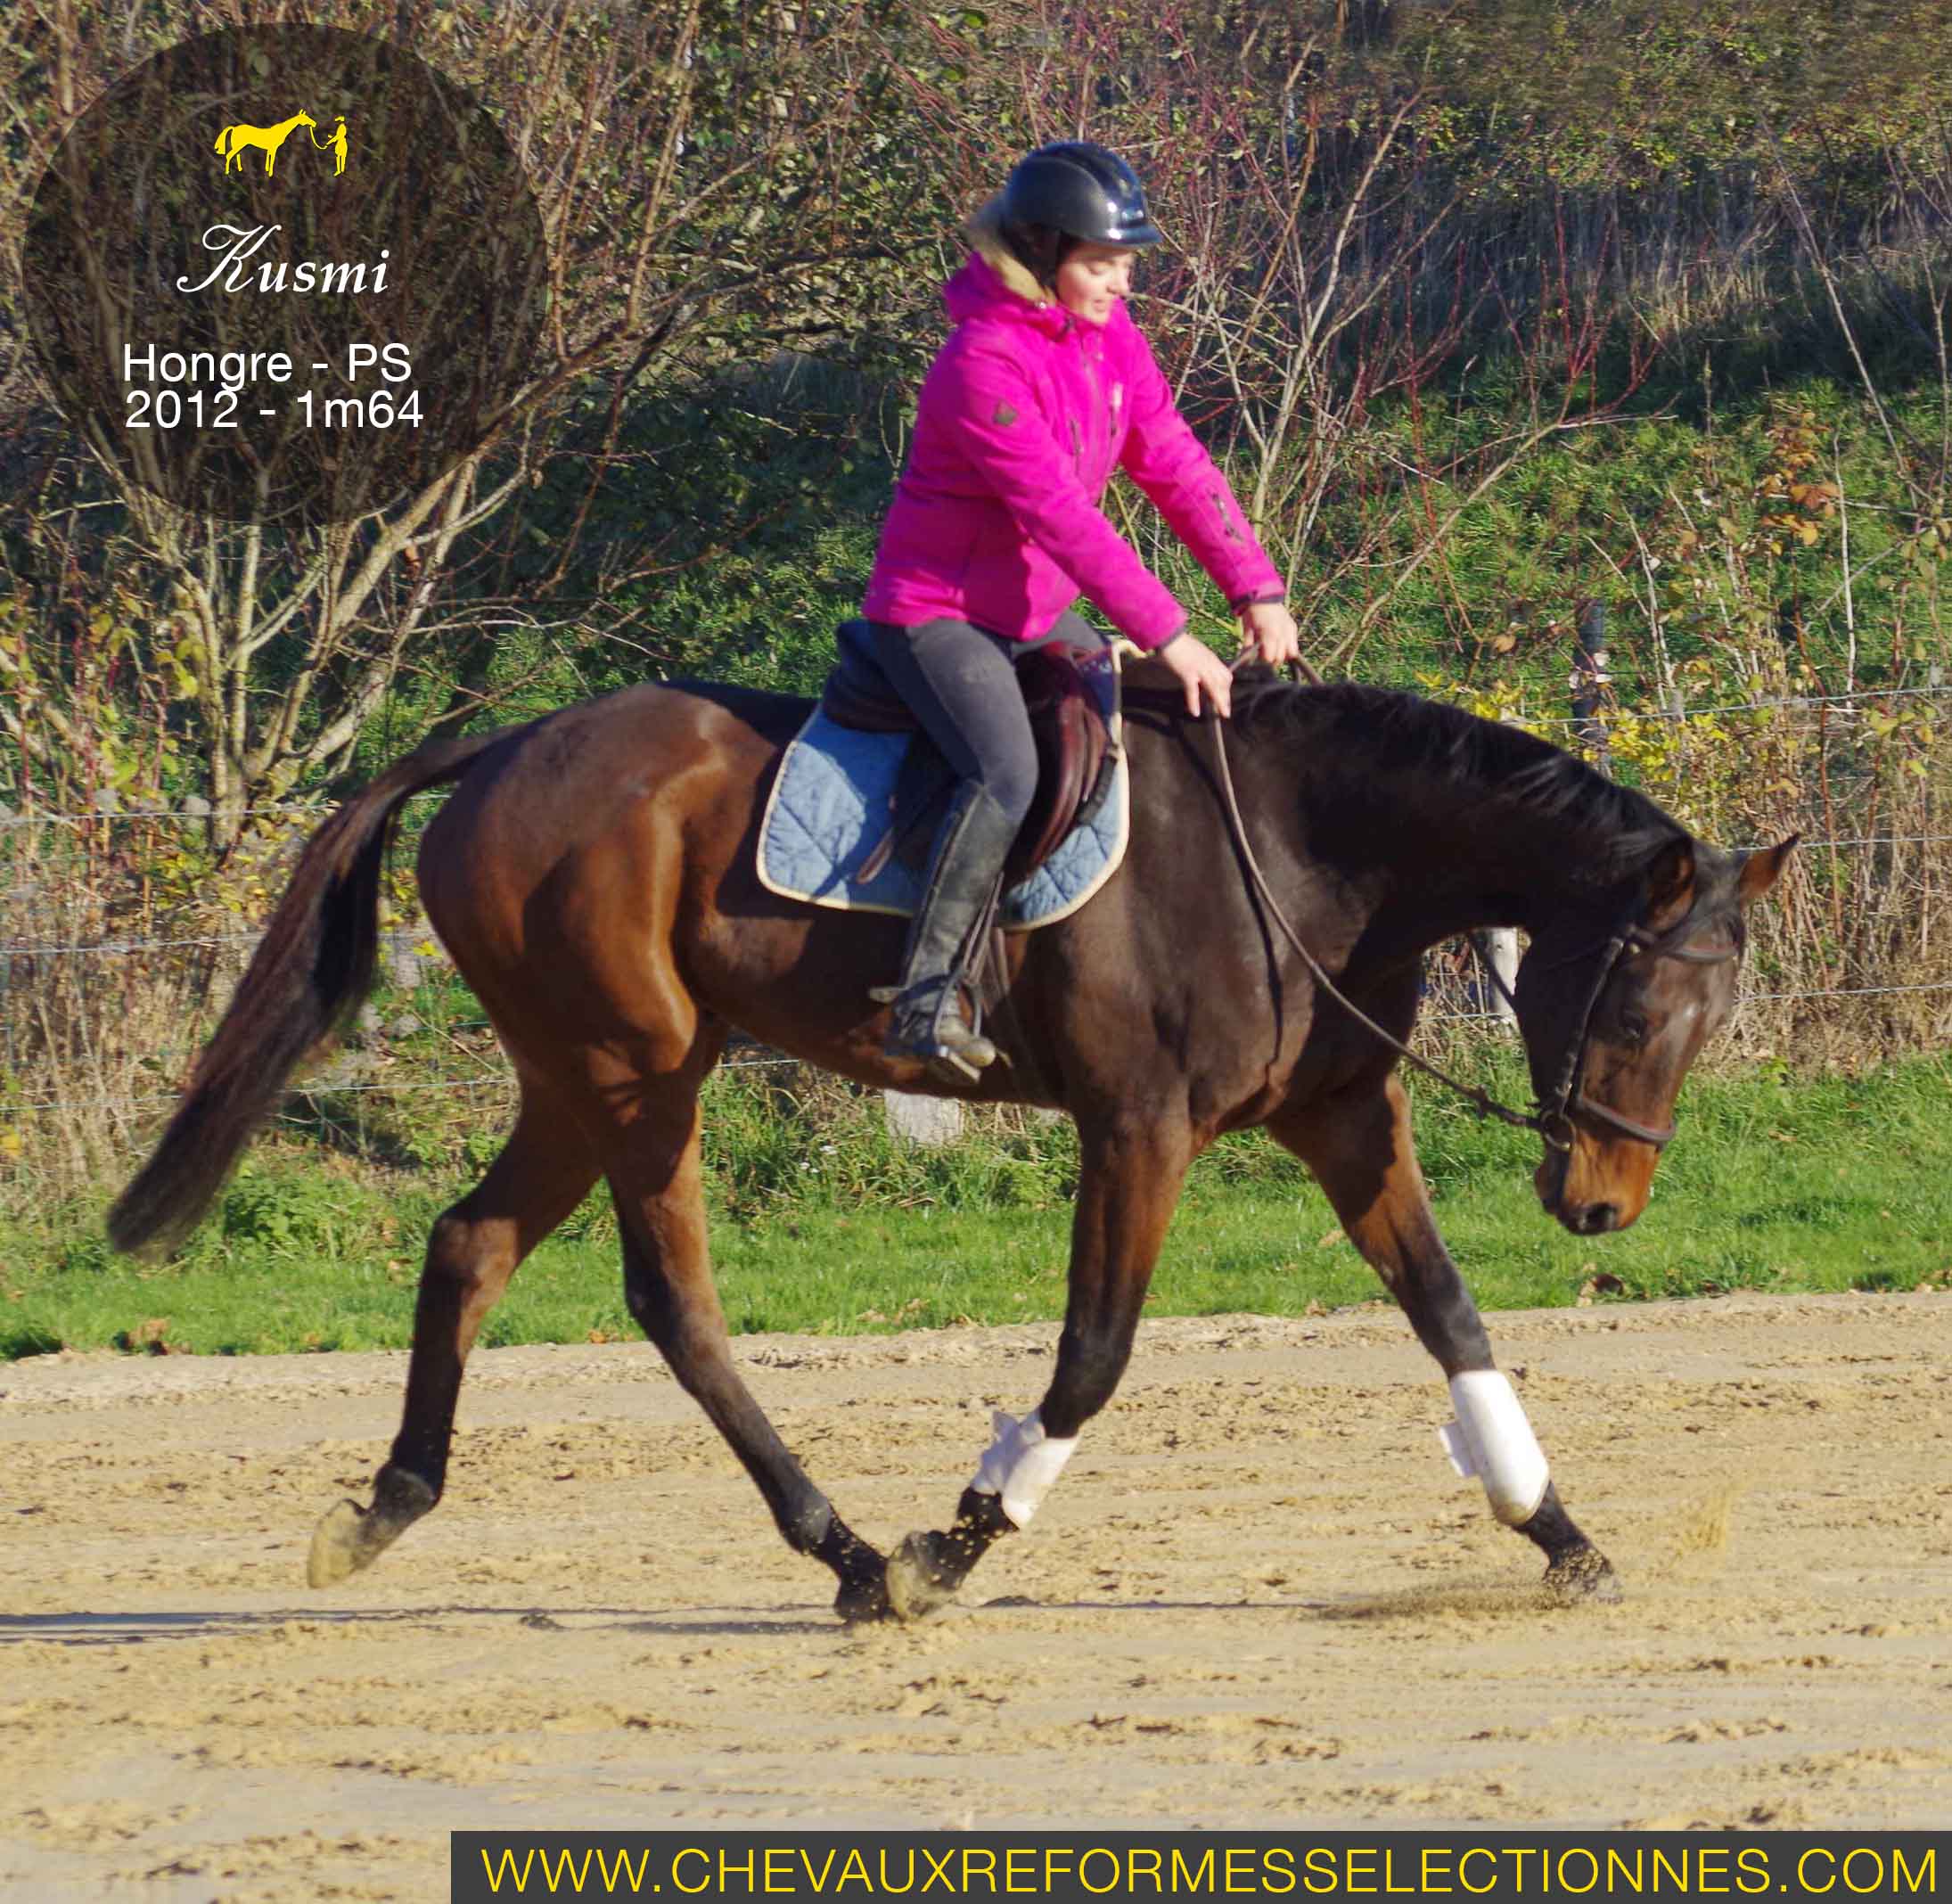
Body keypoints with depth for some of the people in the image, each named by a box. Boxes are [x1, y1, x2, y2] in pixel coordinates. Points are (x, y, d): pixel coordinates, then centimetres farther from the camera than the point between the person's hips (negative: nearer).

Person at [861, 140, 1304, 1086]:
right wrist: (1167, 635, -30)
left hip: (1040, 608, 9)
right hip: (938, 610, -9)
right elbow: (1059, 512, -29)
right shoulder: (984, 362, -26)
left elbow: (1174, 463, 2)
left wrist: (1256, 588, -7)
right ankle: (924, 999, -29)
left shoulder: (1107, 335, 3)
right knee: (1007, 772, -30)